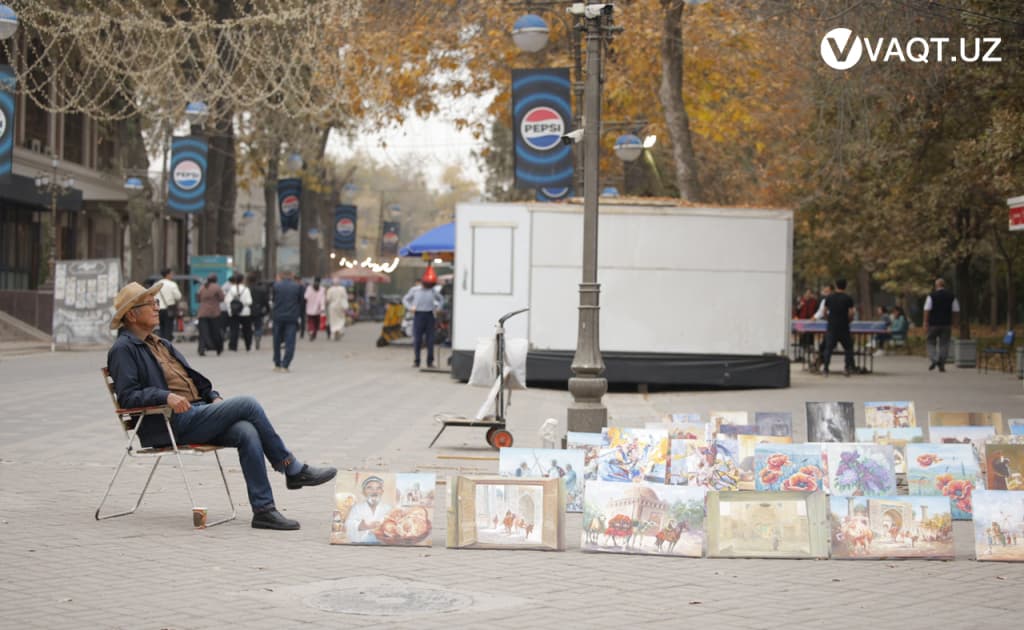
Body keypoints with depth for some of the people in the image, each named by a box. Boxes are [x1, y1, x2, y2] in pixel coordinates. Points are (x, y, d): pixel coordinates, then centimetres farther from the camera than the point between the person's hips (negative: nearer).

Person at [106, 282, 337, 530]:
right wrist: (166, 396, -26)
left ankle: (263, 509, -23)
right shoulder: (123, 349, -1)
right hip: (173, 425, -8)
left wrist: (214, 397, 8)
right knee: (247, 404, -19)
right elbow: (127, 397, -13)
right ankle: (292, 469, -8)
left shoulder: (161, 344, 25)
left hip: (197, 415, 8)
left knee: (247, 432, -21)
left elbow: (193, 379, 28)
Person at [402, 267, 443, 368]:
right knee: (417, 339, -2)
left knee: (430, 340, -1)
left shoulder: (432, 291, 8)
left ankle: (430, 361, 5)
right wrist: (411, 308, -3)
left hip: (429, 315, 1)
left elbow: (440, 298, 24)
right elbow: (405, 299, 12)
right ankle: (416, 361, 4)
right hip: (418, 315, -1)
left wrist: (437, 307, 8)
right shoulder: (415, 290, 4)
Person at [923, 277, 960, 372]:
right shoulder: (952, 296, 5)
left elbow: (927, 310, -9)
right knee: (944, 344, 6)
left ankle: (933, 360, -9)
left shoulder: (931, 296, -4)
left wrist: (926, 323, -6)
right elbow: (956, 311, 4)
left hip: (934, 324, -2)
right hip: (947, 324, 2)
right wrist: (954, 323, 11)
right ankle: (942, 365, 2)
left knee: (931, 342, 10)